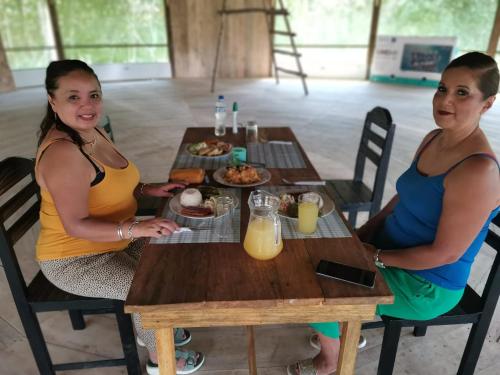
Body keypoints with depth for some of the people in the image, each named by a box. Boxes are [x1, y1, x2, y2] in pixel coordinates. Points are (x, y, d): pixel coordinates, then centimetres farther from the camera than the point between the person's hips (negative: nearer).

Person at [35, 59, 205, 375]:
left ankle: (149, 328, 32)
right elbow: (76, 225, -31)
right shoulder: (62, 153, -30)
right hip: (75, 259, -9)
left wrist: (148, 189, -4)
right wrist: (135, 228, -40)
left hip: (111, 241, 9)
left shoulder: (92, 132, -1)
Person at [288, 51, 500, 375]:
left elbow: (446, 252, -25)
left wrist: (377, 257, -18)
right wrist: (361, 235, 0)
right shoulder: (433, 139, -1)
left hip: (426, 285, -8)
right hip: (393, 248, 8)